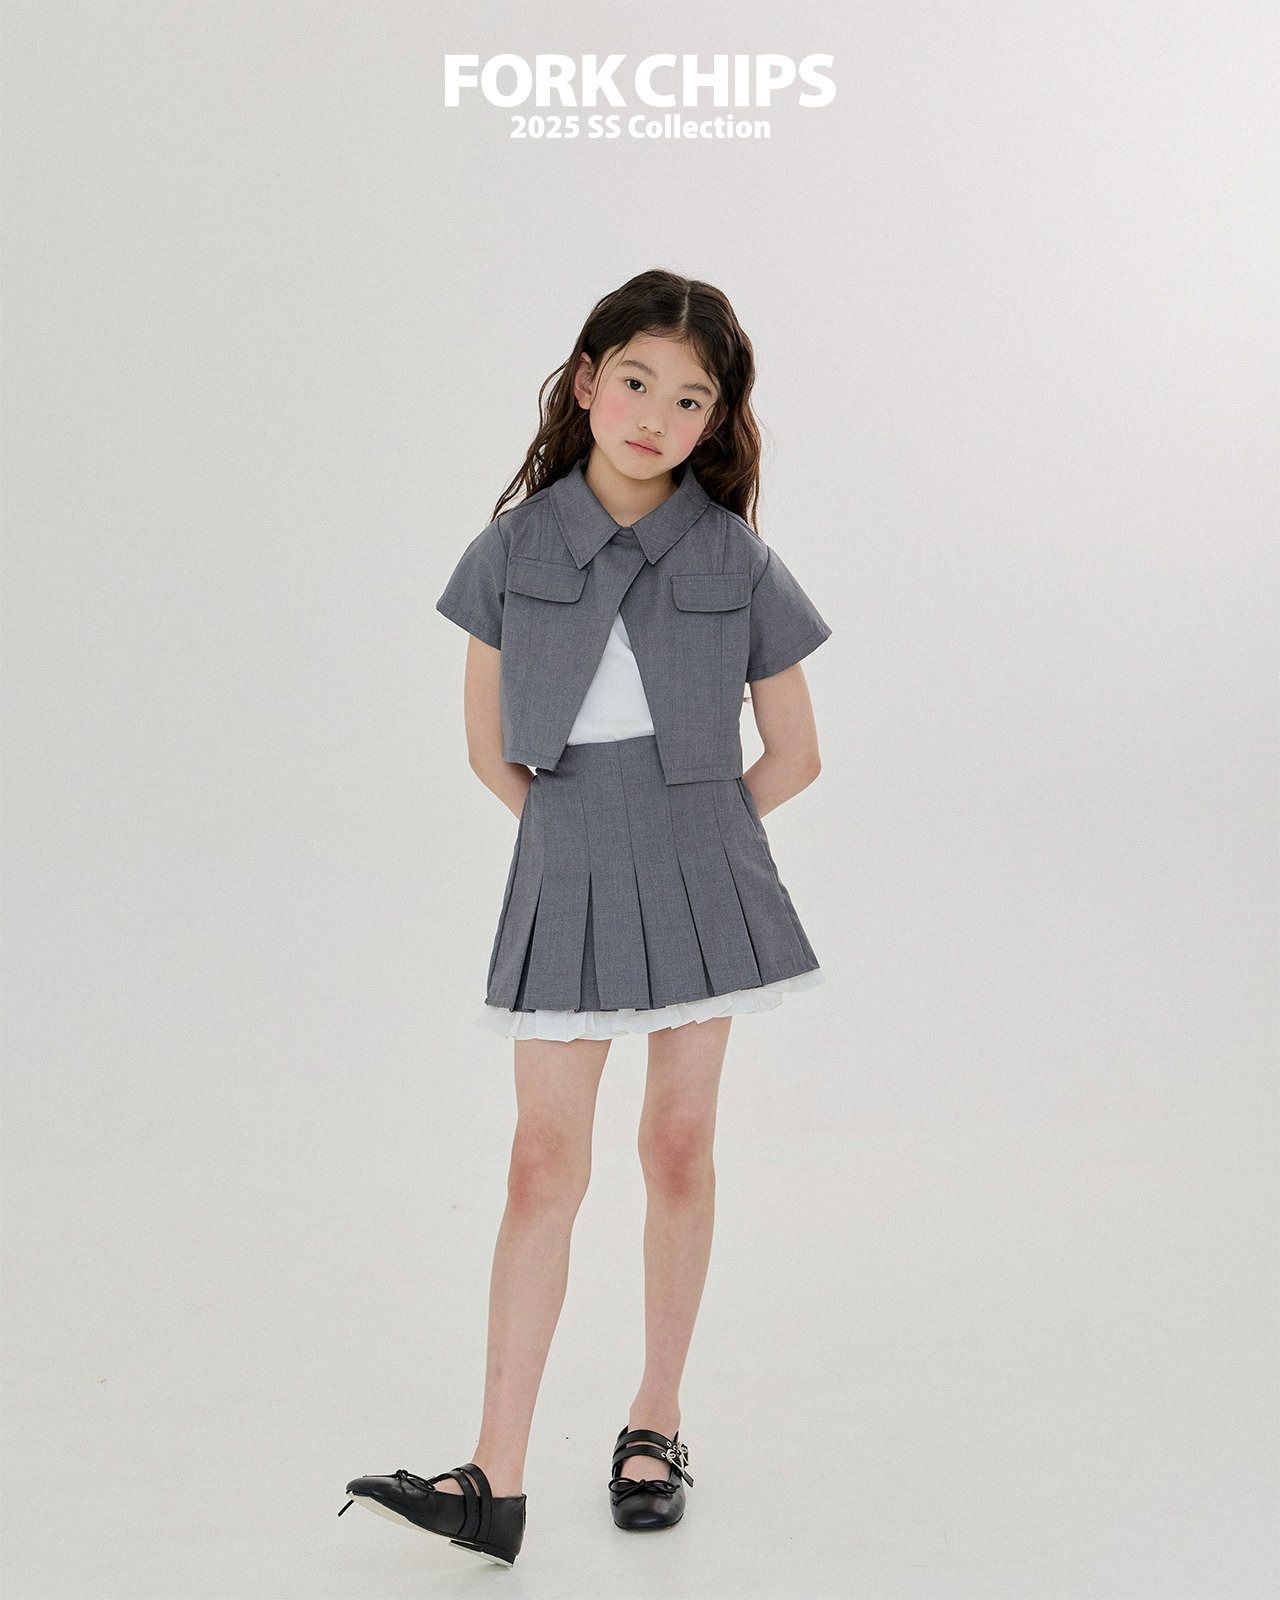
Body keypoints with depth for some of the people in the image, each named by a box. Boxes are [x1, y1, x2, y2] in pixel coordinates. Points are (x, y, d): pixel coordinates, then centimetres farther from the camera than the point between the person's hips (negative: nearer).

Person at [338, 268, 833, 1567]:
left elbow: (793, 754, 4)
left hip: (701, 883, 0)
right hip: (565, 885, 0)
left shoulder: (738, 562, -3)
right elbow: (490, 747, 6)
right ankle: (496, 1482, 1)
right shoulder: (517, 546, -1)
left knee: (679, 1148, 8)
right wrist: (584, 828, 4)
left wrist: (684, 833, 4)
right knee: (545, 1167, -1)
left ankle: (655, 1422, 24)